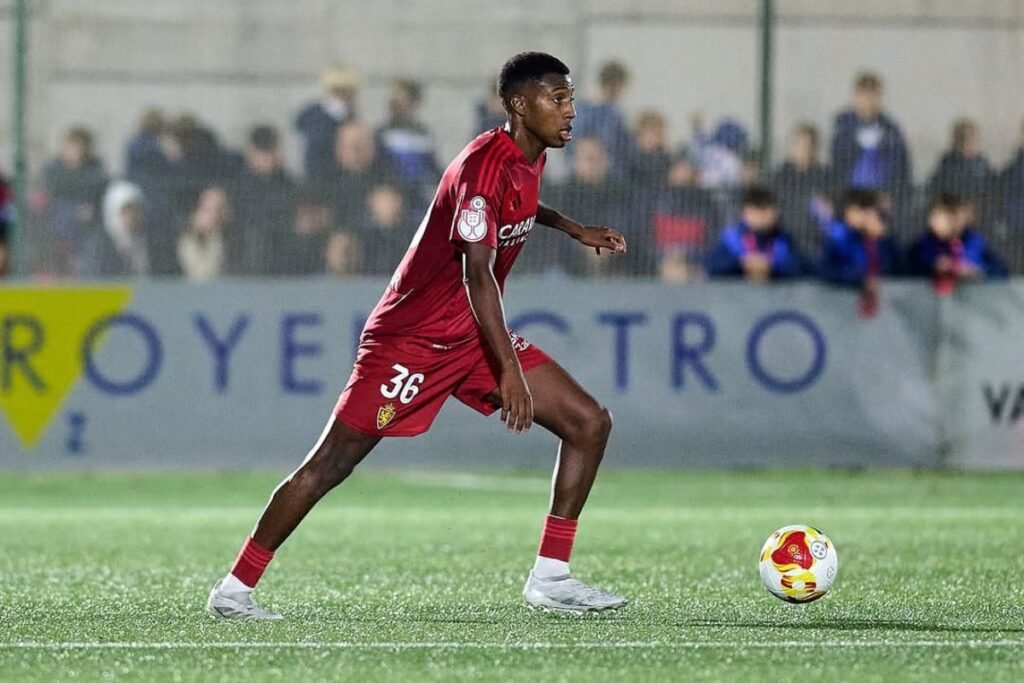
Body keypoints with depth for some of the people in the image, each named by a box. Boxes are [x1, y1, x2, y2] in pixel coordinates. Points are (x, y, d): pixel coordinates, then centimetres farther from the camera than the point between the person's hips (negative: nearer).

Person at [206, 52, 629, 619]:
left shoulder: (529, 158, 6)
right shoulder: (484, 166, -22)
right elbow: (478, 274, -29)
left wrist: (571, 227, 26)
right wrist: (509, 371, -33)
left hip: (475, 335, 9)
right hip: (414, 335, -9)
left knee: (589, 423, -1)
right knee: (328, 466, -7)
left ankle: (549, 579, 1)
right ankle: (234, 590, 2)